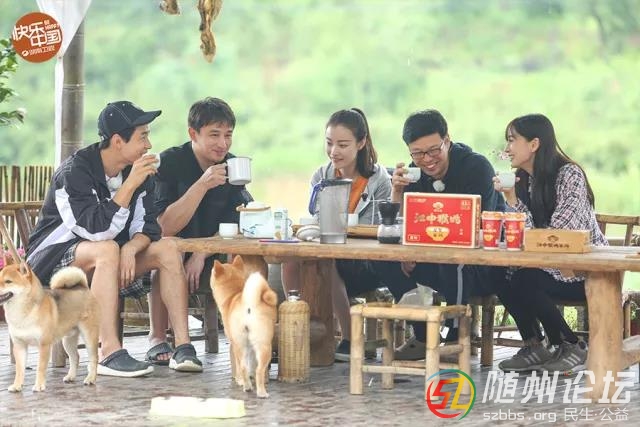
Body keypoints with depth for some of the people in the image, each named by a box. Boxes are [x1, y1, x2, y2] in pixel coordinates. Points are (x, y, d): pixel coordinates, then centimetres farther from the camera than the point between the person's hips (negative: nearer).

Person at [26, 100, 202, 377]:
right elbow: (97, 231, -31)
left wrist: (130, 249, -25)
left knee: (167, 249, -13)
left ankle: (183, 347, -20)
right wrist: (130, 185, -33)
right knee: (107, 250, -37)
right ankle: (110, 352, -42)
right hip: (55, 258, -7)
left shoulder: (139, 171, 0)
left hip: (108, 257, 7)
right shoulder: (74, 172, -21)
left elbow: (147, 227, -2)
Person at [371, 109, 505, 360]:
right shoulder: (414, 174, 3)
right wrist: (397, 191, -18)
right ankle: (423, 336, -7)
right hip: (436, 255, 6)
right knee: (384, 257, -13)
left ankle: (457, 337, -20)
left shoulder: (477, 167, -14)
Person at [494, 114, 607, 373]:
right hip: (549, 264, 7)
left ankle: (572, 349, -9)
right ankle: (534, 347, -3)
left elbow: (559, 235, -22)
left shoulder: (569, 175, -15)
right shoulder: (523, 179, 7)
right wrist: (510, 198, -12)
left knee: (524, 281, -28)